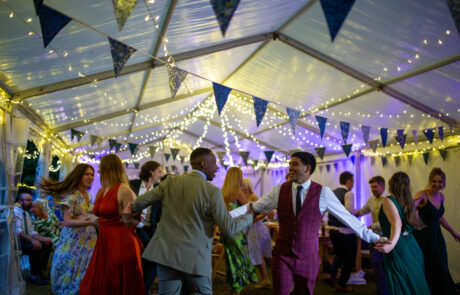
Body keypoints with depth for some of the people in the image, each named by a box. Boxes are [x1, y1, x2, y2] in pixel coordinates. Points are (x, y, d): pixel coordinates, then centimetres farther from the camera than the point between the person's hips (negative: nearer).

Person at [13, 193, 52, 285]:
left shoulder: (26, 213, 16)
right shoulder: (15, 211, -12)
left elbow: (31, 232, 13)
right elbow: (17, 231, -24)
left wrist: (42, 238, -6)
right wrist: (32, 240, -34)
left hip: (25, 240, 9)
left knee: (47, 244, -7)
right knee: (36, 247, -30)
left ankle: (41, 272, -6)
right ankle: (34, 276, -17)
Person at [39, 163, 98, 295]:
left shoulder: (89, 195, 9)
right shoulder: (71, 195, -13)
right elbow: (67, 222, -22)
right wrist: (90, 222, -33)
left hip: (89, 239, 6)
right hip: (74, 240, -6)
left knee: (86, 274, 7)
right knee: (72, 273, 1)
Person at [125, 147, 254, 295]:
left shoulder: (171, 181, 0)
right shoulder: (213, 192, -12)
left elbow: (143, 200, 9)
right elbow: (228, 229, -10)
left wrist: (132, 209, 31)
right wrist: (249, 216, 8)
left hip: (167, 253, 4)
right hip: (195, 258, -3)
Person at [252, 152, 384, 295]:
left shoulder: (323, 193, -7)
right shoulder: (280, 190, -2)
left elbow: (347, 217, -3)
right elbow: (254, 207, 1)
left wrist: (375, 238, -3)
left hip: (308, 258, 0)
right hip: (282, 256, 1)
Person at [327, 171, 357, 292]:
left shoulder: (332, 193, 7)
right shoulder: (348, 193, -14)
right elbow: (349, 209, -30)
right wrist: (355, 213, -10)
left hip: (332, 229, 7)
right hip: (346, 231, -7)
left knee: (339, 254, 26)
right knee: (349, 258, 11)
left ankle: (331, 275, 10)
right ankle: (341, 285, 15)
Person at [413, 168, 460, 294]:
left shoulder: (441, 197, 9)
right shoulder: (422, 195, -13)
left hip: (437, 236, 6)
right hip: (423, 237, -6)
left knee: (441, 270, 7)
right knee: (425, 271, -2)